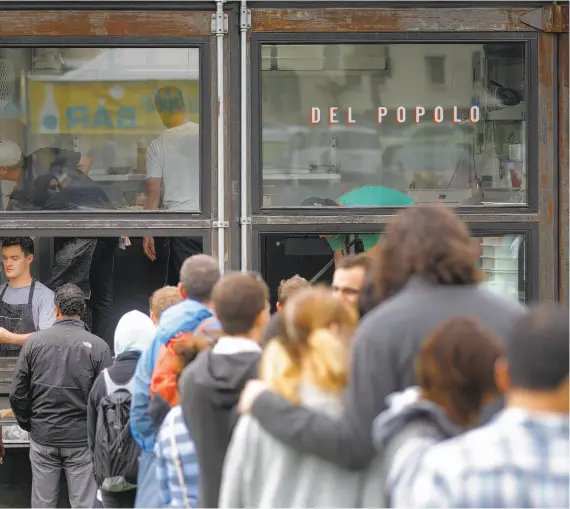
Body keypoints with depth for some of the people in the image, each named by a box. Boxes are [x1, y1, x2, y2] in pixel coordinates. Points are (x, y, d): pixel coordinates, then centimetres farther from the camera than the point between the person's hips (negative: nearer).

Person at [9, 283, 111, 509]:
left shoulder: (34, 342, -3)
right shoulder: (97, 346, -10)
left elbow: (17, 394, -1)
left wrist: (28, 423, 14)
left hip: (42, 437, 2)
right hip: (82, 438, -2)